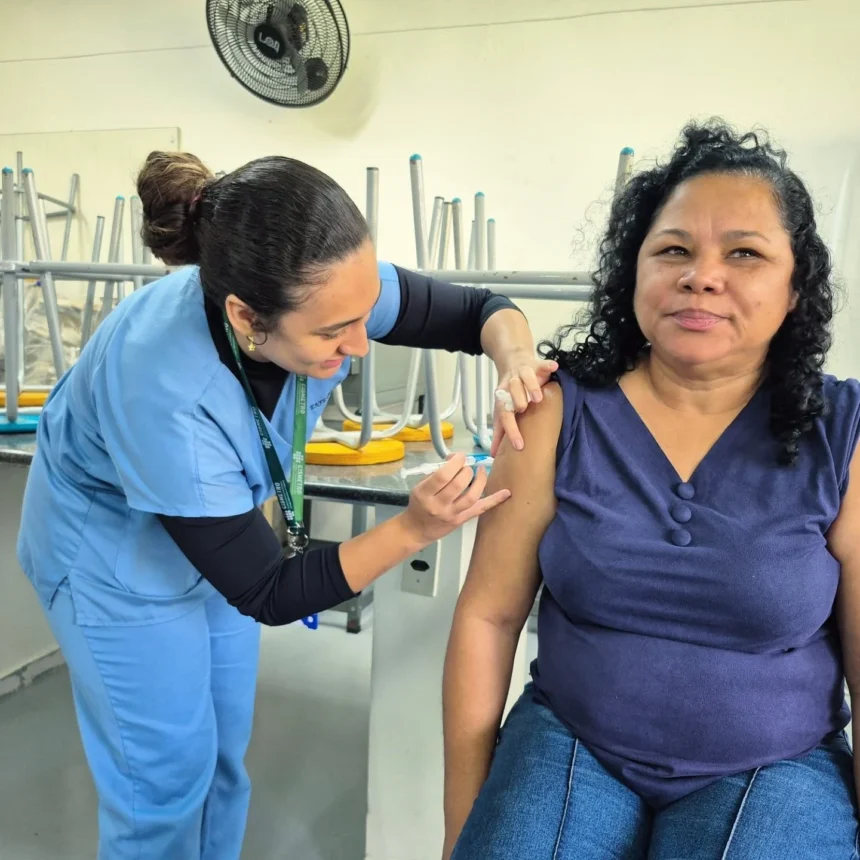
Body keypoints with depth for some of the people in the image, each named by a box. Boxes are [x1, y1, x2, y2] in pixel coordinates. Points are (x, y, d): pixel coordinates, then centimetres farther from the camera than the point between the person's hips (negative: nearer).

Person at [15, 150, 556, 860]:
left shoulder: (326, 291, -27)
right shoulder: (164, 391, -41)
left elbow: (479, 310, -13)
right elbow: (267, 594, -31)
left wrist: (515, 358, -35)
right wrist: (416, 529, -37)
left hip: (217, 524, 5)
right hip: (114, 550, -5)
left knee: (225, 753, 18)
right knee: (170, 772, 8)